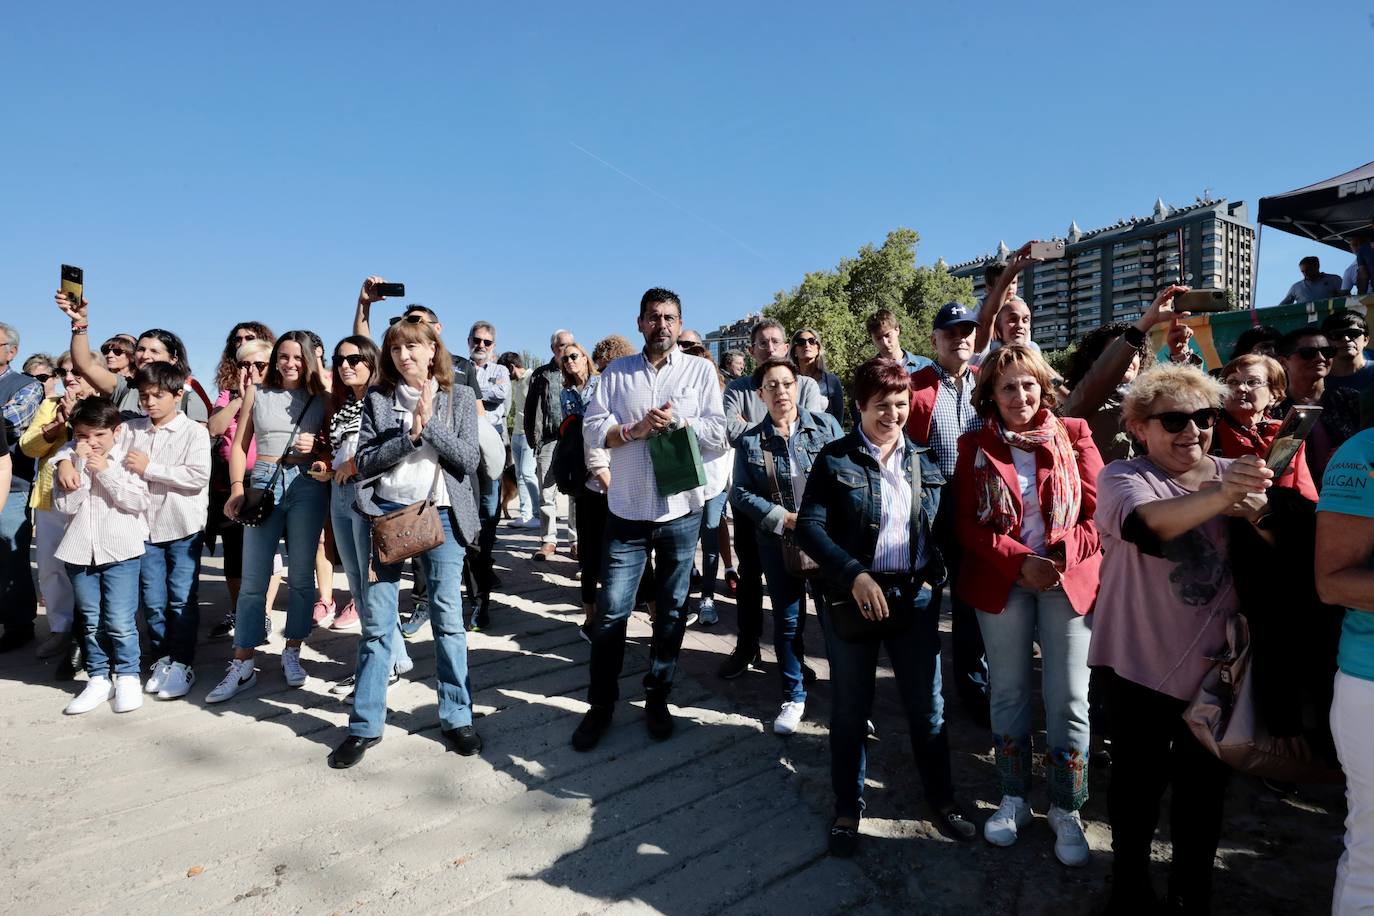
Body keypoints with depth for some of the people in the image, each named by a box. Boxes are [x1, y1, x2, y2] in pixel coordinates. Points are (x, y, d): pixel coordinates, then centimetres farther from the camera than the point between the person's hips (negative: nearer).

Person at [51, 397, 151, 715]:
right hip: (80, 550, 4)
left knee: (120, 621, -5)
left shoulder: (127, 457, -4)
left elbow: (138, 501, -12)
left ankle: (127, 677, 11)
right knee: (91, 621, 12)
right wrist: (78, 464, -12)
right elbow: (65, 505, -6)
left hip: (120, 550, -4)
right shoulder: (70, 462, 5)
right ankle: (99, 679, 23)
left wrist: (105, 471, -16)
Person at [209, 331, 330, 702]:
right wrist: (237, 488, -1)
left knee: (301, 575, 4)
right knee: (253, 578, 1)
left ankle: (292, 653, 17)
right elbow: (239, 444, 9)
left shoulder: (320, 397, 7)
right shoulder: (257, 393, 10)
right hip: (263, 483, 1)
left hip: (307, 485, -1)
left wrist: (315, 447, -13)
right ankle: (243, 665, 8)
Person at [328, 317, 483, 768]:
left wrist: (429, 423, -12)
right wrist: (409, 434, -12)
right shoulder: (377, 398, 6)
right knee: (376, 622, 4)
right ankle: (365, 724, 17)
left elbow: (469, 460, -4)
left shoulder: (459, 399, 5)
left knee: (448, 618, 5)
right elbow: (365, 461, -1)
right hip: (386, 513, 1)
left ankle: (457, 717, 18)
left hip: (441, 514, 0)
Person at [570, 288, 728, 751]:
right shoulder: (616, 372, 7)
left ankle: (657, 697, 27)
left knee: (672, 610, 11)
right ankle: (601, 704, 18)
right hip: (627, 511, 0)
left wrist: (678, 421, -15)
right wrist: (635, 429, -16)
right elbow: (592, 429, -1)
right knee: (611, 611, 2)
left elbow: (718, 436, -1)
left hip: (681, 512, 0)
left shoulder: (700, 370, 5)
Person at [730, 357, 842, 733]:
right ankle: (793, 697, 26)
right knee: (788, 621, 9)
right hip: (778, 543, 1)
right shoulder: (750, 441, 4)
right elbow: (740, 492, 0)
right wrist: (787, 518, -10)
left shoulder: (826, 425, 1)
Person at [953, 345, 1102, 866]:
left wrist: (1062, 559, -16)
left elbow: (1098, 509, -2)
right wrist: (1020, 561, -15)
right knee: (1007, 693, 11)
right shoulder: (975, 446, 1)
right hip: (1001, 582, 1)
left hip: (1069, 581, 0)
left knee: (1069, 700, 1)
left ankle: (1066, 809, 20)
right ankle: (1014, 799, 28)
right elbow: (967, 523, -3)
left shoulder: (1072, 435, 0)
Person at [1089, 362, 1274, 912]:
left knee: (1205, 788, 17)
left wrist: (1258, 512, -24)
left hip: (1216, 667, 4)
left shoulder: (1231, 475, 4)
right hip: (1142, 666, -3)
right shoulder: (1123, 477, -8)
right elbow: (1147, 525, -30)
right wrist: (1219, 497, -48)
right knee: (1138, 785, 9)